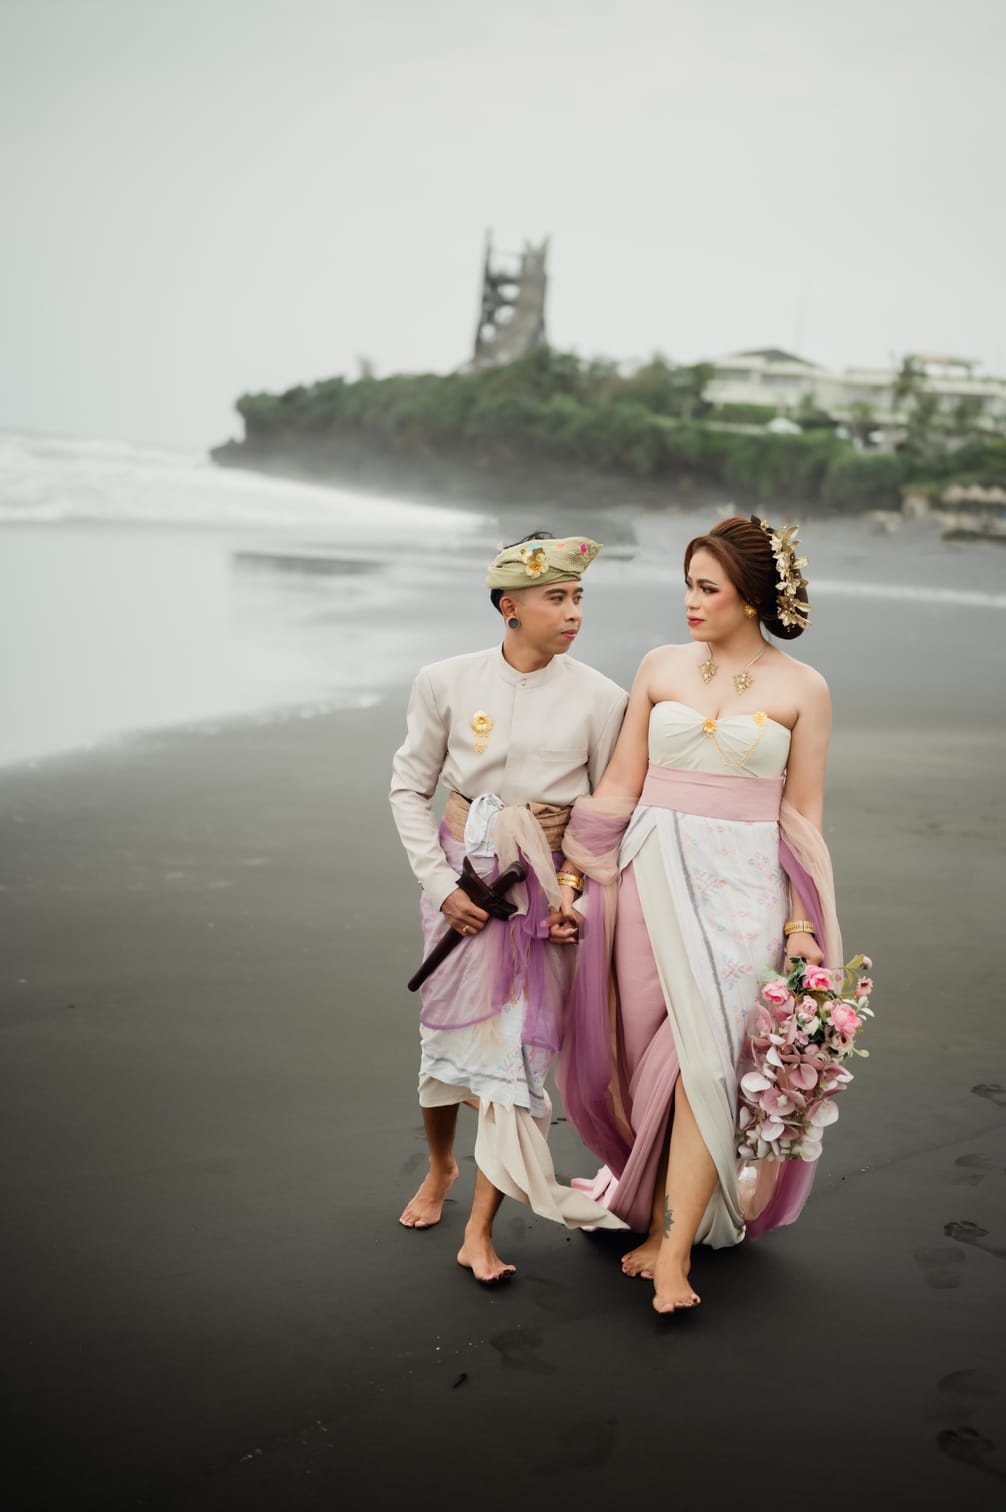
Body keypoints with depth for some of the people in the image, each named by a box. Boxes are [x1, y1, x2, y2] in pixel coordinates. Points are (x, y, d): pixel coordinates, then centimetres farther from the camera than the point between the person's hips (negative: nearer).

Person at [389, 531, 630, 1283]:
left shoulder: (599, 699, -4)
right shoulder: (447, 682, -4)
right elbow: (410, 787, 4)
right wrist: (441, 882, -5)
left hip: (544, 888, -1)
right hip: (464, 881, 1)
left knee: (518, 1047, -4)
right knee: (445, 1033, 11)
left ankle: (481, 1229, 8)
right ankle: (440, 1167, 41)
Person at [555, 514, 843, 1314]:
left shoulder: (802, 690, 1)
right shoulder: (661, 667, 6)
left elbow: (803, 820, 3)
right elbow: (619, 787, 8)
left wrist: (802, 924, -2)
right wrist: (574, 878, 3)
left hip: (742, 887, -2)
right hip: (653, 878, 2)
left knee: (705, 1057, -10)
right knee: (654, 1052, 5)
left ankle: (672, 1247, -3)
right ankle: (662, 1206, 22)